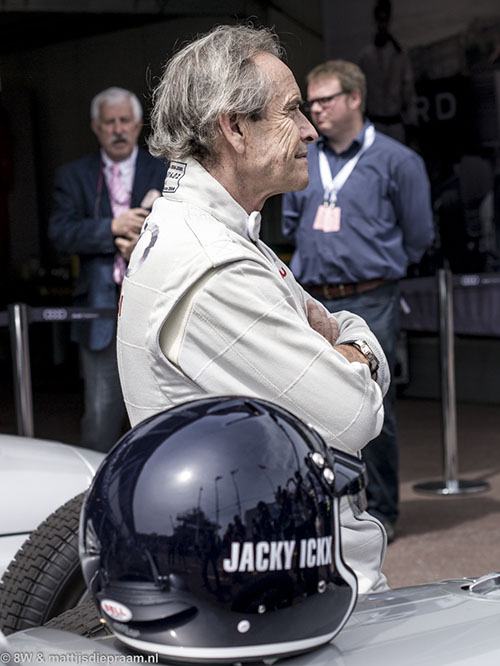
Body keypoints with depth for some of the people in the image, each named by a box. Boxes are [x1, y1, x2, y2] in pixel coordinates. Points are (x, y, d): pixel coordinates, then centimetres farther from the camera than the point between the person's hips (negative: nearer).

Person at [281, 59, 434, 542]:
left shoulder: (395, 161, -2)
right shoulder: (302, 162, 13)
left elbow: (418, 237, 4)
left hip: (369, 305, -5)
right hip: (311, 304, 5)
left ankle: (380, 512, 11)